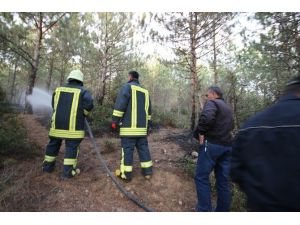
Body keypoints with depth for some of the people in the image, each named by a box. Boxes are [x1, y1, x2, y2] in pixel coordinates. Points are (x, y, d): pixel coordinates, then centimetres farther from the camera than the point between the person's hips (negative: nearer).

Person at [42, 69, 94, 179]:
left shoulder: (58, 89, 12)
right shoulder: (82, 91, -3)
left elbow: (54, 105, 16)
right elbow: (89, 104, -16)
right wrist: (83, 114, 1)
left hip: (57, 123, 5)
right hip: (73, 125, -5)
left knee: (53, 144, 19)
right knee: (72, 147, 3)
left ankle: (48, 166, 34)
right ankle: (68, 171, 7)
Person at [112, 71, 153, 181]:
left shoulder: (127, 87, -1)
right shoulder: (145, 91, 18)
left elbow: (120, 105, -12)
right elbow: (148, 110, 21)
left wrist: (114, 121, -7)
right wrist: (147, 125, 26)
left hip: (129, 126, -6)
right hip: (142, 127, 6)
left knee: (127, 149, 1)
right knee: (143, 148, 12)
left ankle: (126, 174, 11)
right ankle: (147, 171, 20)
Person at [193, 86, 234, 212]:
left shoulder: (212, 103, -6)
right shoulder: (228, 108, 21)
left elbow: (206, 118, -26)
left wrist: (200, 132, -14)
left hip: (212, 144, -8)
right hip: (227, 146, 8)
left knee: (201, 177, 2)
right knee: (223, 180, 14)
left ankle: (204, 210, 7)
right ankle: (223, 210, 24)